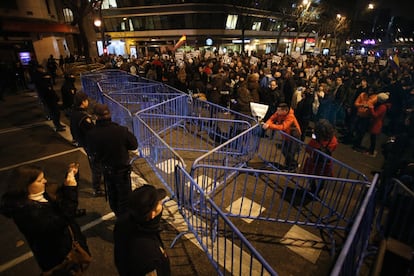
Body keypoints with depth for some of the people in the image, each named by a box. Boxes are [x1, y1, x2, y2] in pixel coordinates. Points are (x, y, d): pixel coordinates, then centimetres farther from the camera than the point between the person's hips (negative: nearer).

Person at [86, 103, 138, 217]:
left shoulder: (91, 134, -19)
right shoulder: (122, 131, -28)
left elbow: (91, 152, -4)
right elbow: (134, 145, -14)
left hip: (106, 170, 4)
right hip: (122, 169, -3)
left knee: (112, 195, 26)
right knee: (124, 196, 15)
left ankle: (119, 216, 47)